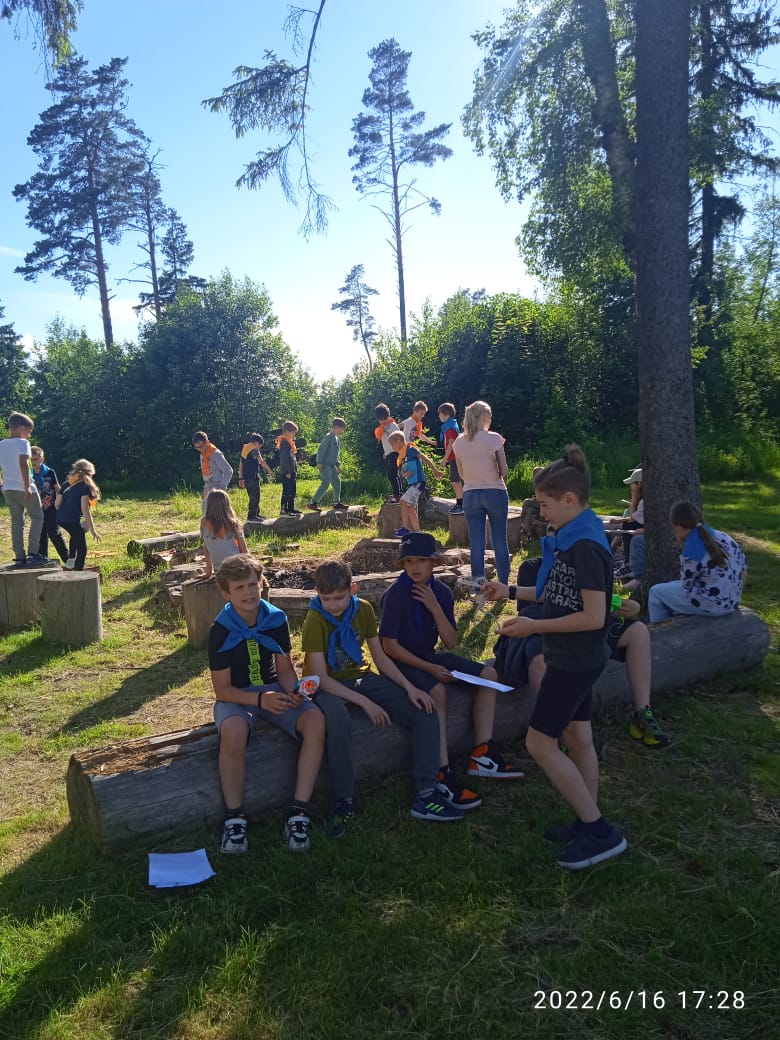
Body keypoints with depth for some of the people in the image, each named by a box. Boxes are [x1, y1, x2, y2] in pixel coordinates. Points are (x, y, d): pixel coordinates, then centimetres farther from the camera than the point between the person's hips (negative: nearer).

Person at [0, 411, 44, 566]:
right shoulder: (22, 443, -11)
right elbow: (23, 463, -24)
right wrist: (27, 486, -25)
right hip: (24, 488, -6)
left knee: (17, 522, 10)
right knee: (37, 518, 8)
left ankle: (19, 557, 9)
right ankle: (32, 553, 0)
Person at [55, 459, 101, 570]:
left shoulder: (67, 484, 16)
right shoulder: (85, 486, -4)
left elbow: (56, 504, 13)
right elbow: (85, 510, -12)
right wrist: (92, 530, -11)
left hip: (60, 519, 7)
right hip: (73, 520, -7)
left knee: (75, 535, 37)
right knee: (82, 550, 4)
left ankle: (70, 559, 32)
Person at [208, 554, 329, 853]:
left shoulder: (277, 620, -5)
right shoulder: (220, 630, -14)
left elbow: (284, 668, 4)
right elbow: (222, 689, -12)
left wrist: (293, 692, -18)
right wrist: (260, 700, -28)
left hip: (273, 690, 3)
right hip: (236, 696, -3)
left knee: (315, 719, -27)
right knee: (233, 732, -39)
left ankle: (299, 811, -21)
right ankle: (234, 817, -19)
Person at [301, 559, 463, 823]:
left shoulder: (363, 609, -1)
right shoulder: (315, 620, -17)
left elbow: (380, 657, 4)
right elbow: (322, 678, -20)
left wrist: (409, 687, -10)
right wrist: (365, 703, -26)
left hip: (361, 678, 6)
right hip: (329, 687, -5)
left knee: (425, 711, -12)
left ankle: (425, 796, -13)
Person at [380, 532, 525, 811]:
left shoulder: (441, 592, 0)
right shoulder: (396, 594, -17)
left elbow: (451, 643, -4)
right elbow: (389, 645, -19)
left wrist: (434, 607, -17)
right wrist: (429, 669, -22)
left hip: (430, 656, 7)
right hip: (401, 661, -7)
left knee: (488, 675, -1)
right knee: (437, 691, -35)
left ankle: (482, 755, -1)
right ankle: (443, 775, -30)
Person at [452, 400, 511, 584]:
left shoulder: (459, 443, 1)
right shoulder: (494, 439, -10)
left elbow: (462, 474, 8)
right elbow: (503, 471, -6)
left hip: (470, 495, 3)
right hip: (495, 493, -3)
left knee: (476, 543, 6)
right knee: (500, 541, 7)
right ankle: (504, 586, 12)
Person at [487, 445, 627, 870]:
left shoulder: (585, 546, -24)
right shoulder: (575, 539, 6)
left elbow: (593, 616, -25)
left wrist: (534, 626, -20)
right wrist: (514, 591, 10)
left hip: (574, 660, -10)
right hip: (575, 658, 10)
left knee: (540, 743, -3)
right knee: (577, 738, 16)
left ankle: (600, 831, 6)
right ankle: (589, 824, 28)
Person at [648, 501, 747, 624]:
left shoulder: (691, 552, -23)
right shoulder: (723, 536, -1)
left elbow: (686, 585, -8)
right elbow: (743, 567, 8)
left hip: (710, 605, -8)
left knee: (656, 592, 10)